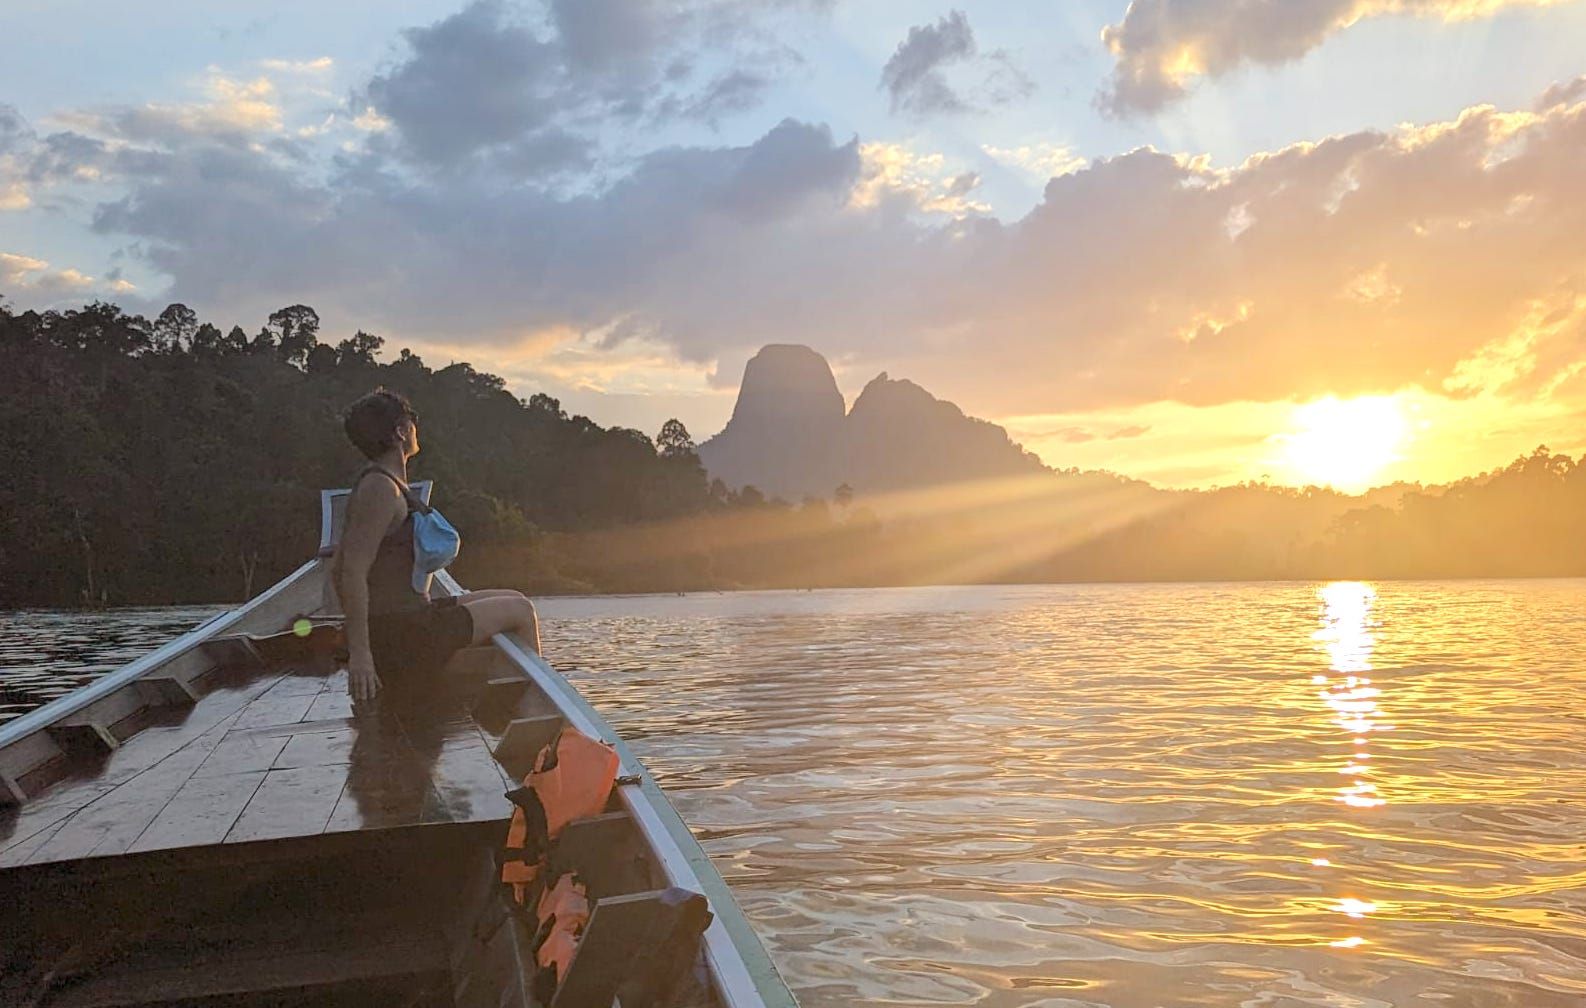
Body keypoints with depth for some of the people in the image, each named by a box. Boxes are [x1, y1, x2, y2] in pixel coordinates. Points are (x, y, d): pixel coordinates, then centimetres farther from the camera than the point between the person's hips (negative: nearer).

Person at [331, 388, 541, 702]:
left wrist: (361, 628, 22)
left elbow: (337, 571, 20)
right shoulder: (382, 489, -17)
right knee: (520, 611, -2)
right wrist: (359, 652, -27)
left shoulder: (374, 484, 15)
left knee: (513, 600, 18)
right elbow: (354, 574, -25)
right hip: (403, 639, -11)